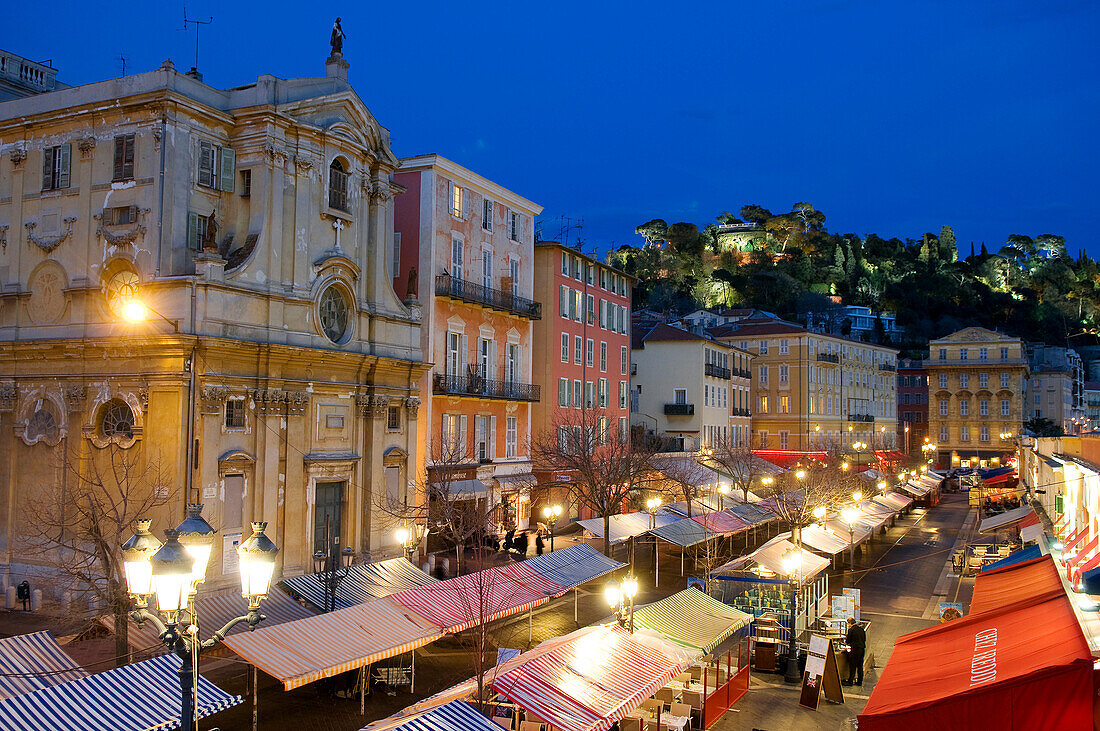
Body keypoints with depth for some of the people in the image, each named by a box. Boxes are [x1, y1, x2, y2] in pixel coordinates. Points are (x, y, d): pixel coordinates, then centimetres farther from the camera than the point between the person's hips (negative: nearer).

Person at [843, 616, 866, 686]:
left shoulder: (851, 630, -12)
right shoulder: (861, 629, 8)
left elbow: (848, 641, -6)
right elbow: (864, 639, 18)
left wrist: (845, 641, 16)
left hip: (855, 650, -7)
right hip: (862, 649, 7)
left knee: (852, 666, 1)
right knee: (860, 666, 14)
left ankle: (850, 681, 6)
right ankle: (860, 681, 18)